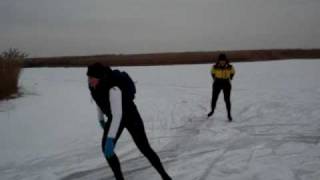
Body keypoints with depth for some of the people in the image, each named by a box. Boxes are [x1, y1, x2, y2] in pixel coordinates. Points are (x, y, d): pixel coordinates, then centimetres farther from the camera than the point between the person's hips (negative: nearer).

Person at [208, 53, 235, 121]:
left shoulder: (230, 67, -13)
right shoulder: (215, 67, -14)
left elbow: (233, 72, 9)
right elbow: (212, 73, 9)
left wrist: (229, 79, 5)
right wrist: (215, 79, 8)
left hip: (226, 85, -1)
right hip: (217, 84, 1)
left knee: (227, 100, -4)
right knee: (214, 98, 8)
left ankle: (229, 114, 9)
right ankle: (212, 111, 33)